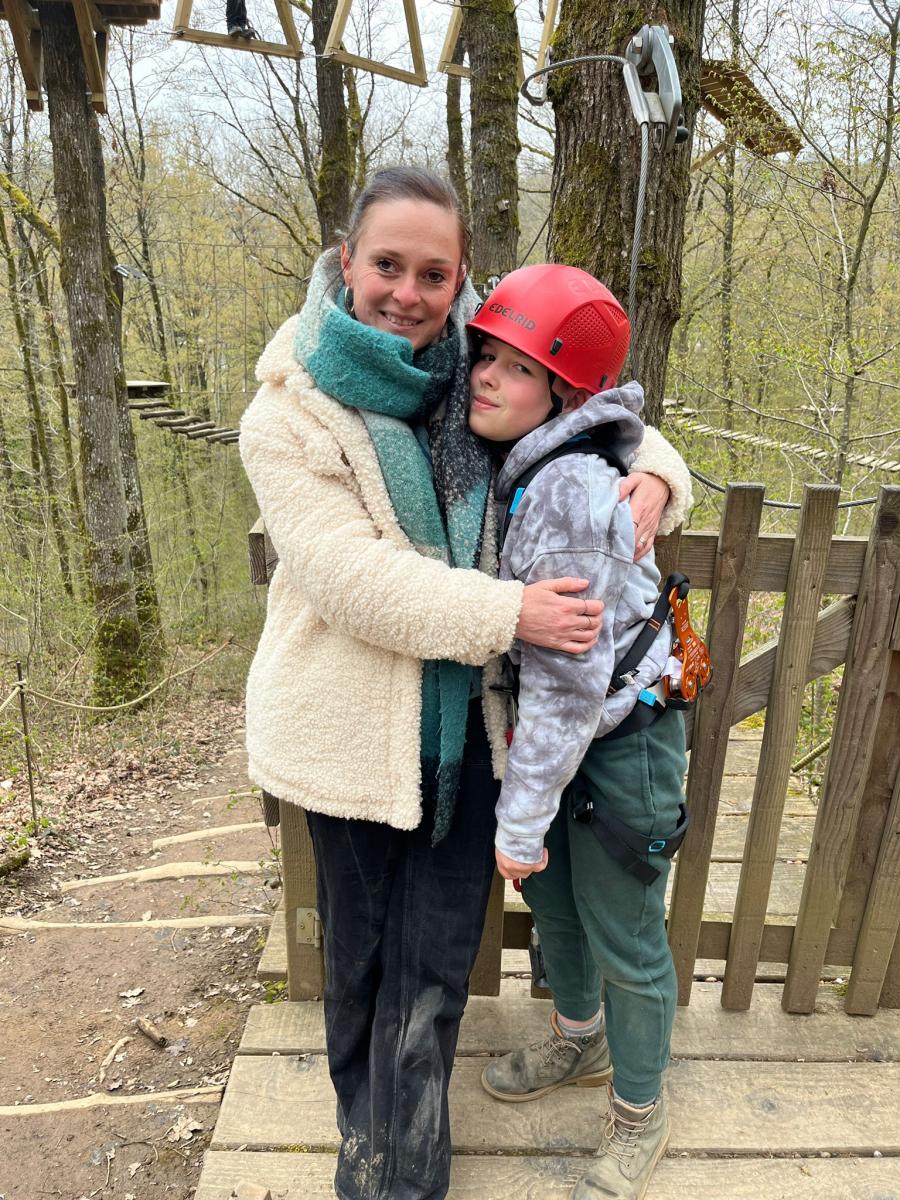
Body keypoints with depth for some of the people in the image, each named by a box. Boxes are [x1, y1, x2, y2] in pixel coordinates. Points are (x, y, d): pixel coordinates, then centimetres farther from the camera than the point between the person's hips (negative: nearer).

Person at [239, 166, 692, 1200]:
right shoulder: (289, 414, -11)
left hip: (466, 718, 3)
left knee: (434, 962, 12)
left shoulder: (477, 380, 0)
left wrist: (652, 472, -10)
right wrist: (507, 612, -25)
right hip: (355, 721, -2)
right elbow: (349, 574, -21)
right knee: (360, 944, 19)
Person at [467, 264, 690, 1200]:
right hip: (549, 727, 9)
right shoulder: (509, 464, -3)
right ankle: (579, 1042, 54)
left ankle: (639, 1116, 40)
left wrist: (520, 818, -18)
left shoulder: (568, 490, -30)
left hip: (619, 738, -8)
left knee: (624, 938, 12)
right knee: (550, 899, 25)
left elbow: (567, 677, -27)